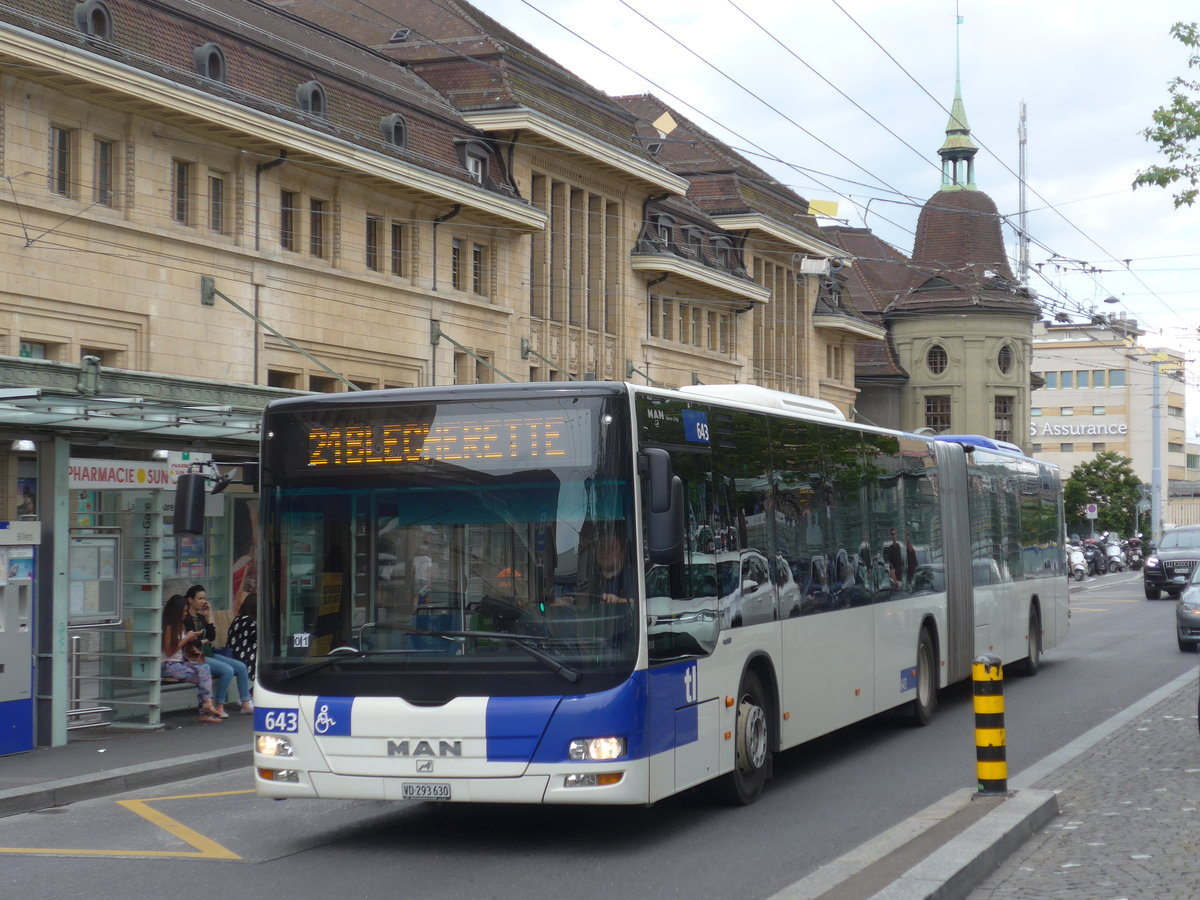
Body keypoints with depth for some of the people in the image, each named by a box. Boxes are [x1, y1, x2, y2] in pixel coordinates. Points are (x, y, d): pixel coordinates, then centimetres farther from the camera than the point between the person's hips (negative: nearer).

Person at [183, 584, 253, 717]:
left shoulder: (201, 616, 17)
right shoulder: (185, 618, -9)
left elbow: (212, 637, 12)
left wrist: (209, 618, 5)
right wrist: (202, 642, -3)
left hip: (208, 654, 9)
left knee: (241, 666, -1)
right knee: (228, 670, -27)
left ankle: (245, 704, 1)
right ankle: (219, 707, -19)